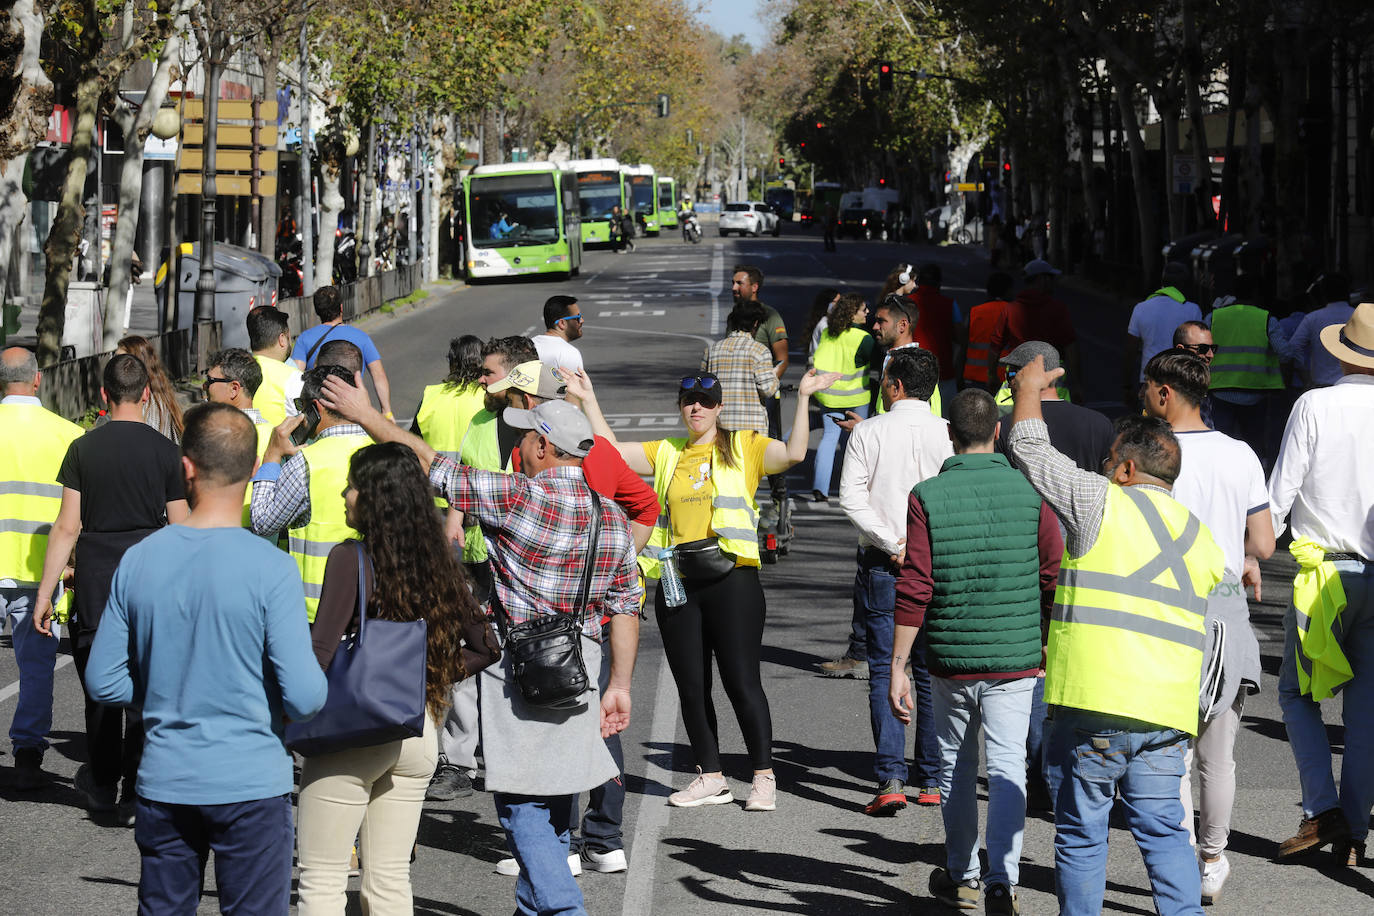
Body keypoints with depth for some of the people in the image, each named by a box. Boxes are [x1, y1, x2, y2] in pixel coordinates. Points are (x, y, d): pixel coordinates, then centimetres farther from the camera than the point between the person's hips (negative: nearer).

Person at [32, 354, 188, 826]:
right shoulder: (165, 450, -1)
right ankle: (135, 797, 0)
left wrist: (45, 593, 2)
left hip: (96, 576, 1)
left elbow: (67, 527, -3)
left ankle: (102, 788, 23)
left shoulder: (84, 448, -1)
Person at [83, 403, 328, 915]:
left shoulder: (139, 561, -2)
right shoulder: (270, 569, -14)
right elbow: (304, 697, -16)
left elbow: (102, 683, 3)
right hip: (251, 784, -4)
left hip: (164, 782, 4)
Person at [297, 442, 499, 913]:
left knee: (322, 877, 3)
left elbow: (320, 649, -19)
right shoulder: (437, 561, 5)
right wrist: (432, 676, 11)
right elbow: (484, 646, 9)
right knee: (390, 878, 13)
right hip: (417, 733, 6)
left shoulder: (351, 558, -13)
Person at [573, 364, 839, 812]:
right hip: (677, 585, 4)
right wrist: (588, 398, 10)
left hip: (731, 579, -4)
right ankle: (711, 777, 18)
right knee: (691, 687, 8)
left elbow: (793, 453, -11)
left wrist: (803, 397, -16)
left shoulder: (743, 447, 5)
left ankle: (764, 777, 6)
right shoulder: (667, 454, 16)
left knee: (742, 682, -4)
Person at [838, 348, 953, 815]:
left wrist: (891, 544, -10)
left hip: (881, 567, -1)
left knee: (883, 673, 3)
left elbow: (852, 497, -11)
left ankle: (891, 779, -8)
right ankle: (931, 781, 15)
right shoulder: (949, 433, -2)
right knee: (932, 674, 11)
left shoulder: (869, 432, -4)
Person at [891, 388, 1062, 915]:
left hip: (950, 658, 0)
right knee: (1007, 767, 1)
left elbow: (914, 591, -9)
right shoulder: (1030, 491, -3)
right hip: (1015, 656, 0)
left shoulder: (926, 497, -6)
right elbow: (1053, 579, 0)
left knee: (956, 765, 16)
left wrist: (897, 669, -5)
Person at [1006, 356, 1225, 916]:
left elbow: (1029, 449, 8)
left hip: (1094, 703, -5)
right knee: (1164, 830, 8)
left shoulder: (1102, 501, -2)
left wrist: (1028, 390, 26)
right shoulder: (1202, 539, 16)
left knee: (1081, 834, 5)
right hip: (1168, 709, 5)